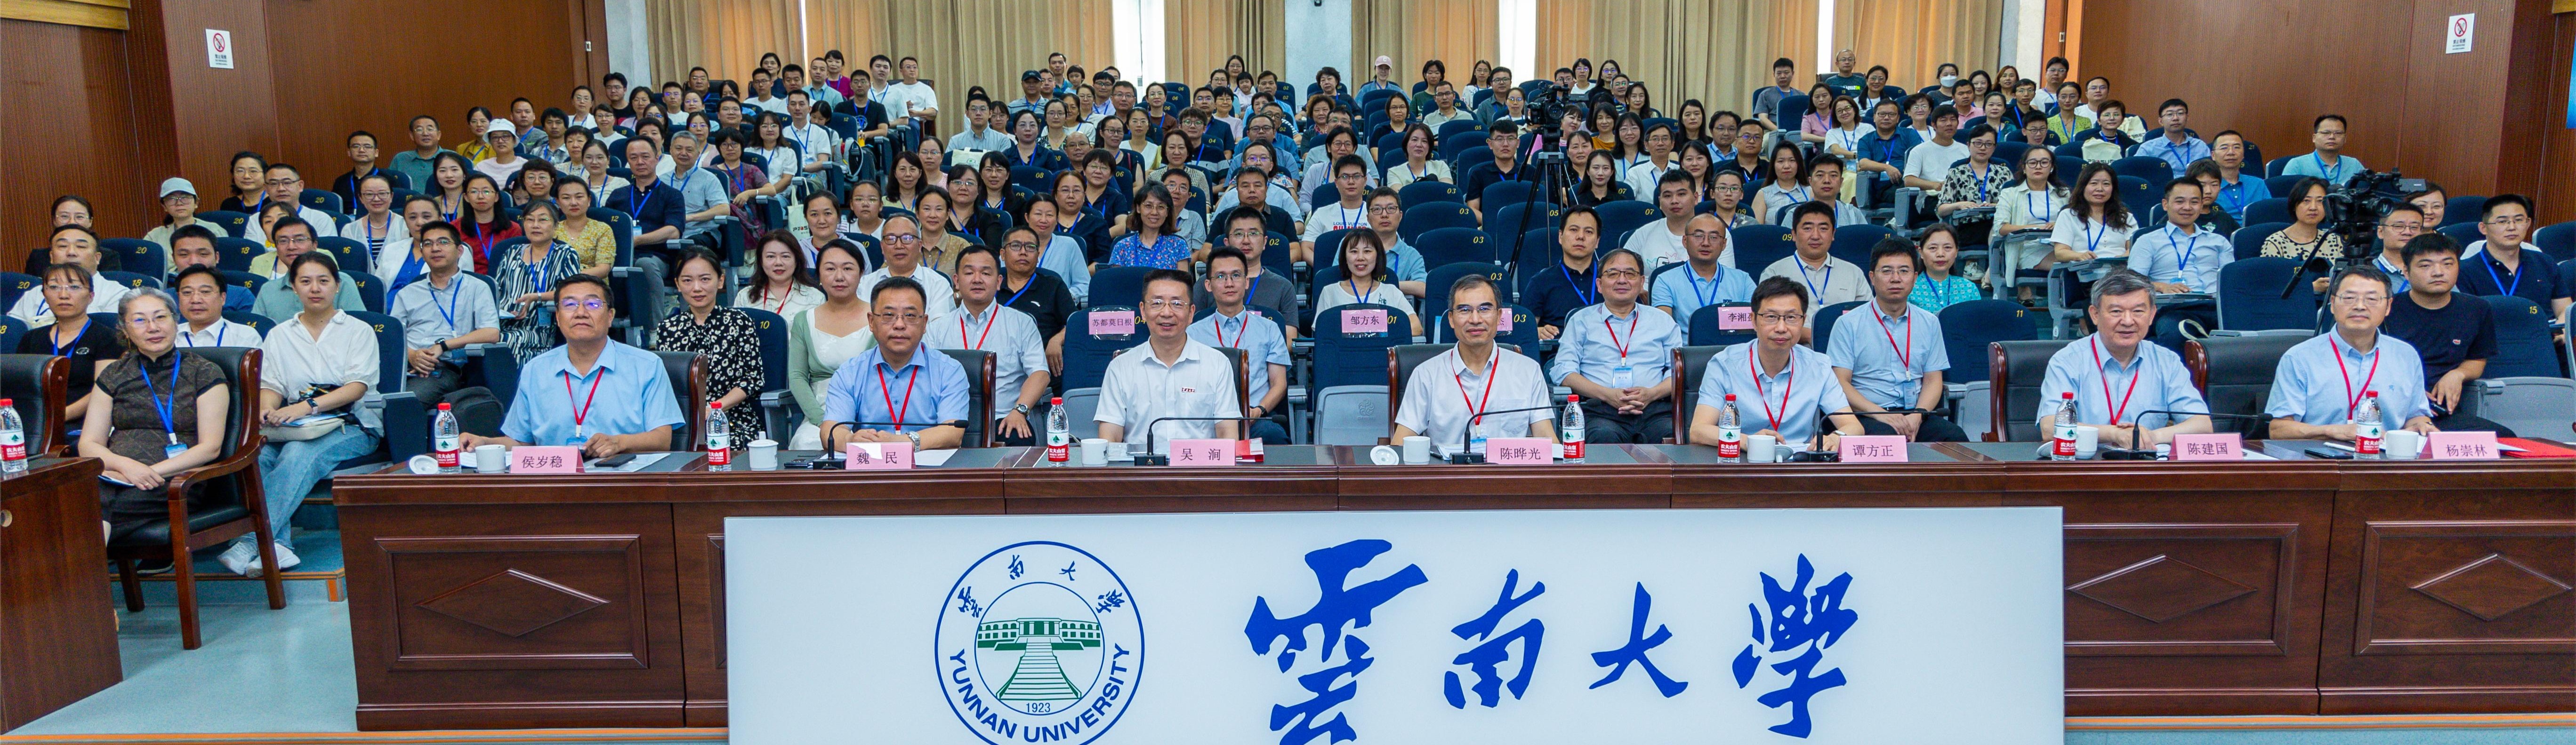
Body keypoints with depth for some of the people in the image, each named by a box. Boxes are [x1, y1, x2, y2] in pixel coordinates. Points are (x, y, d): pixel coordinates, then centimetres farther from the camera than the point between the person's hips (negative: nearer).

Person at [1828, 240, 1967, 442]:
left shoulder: (1929, 323, 16)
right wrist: (1881, 414, -17)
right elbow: (1840, 383, -3)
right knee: (1886, 435, -37)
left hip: (1914, 416, 4)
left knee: (1955, 437, -27)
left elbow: (1933, 381, 12)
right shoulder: (1848, 324, 4)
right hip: (1866, 417, -3)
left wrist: (1917, 416, -9)